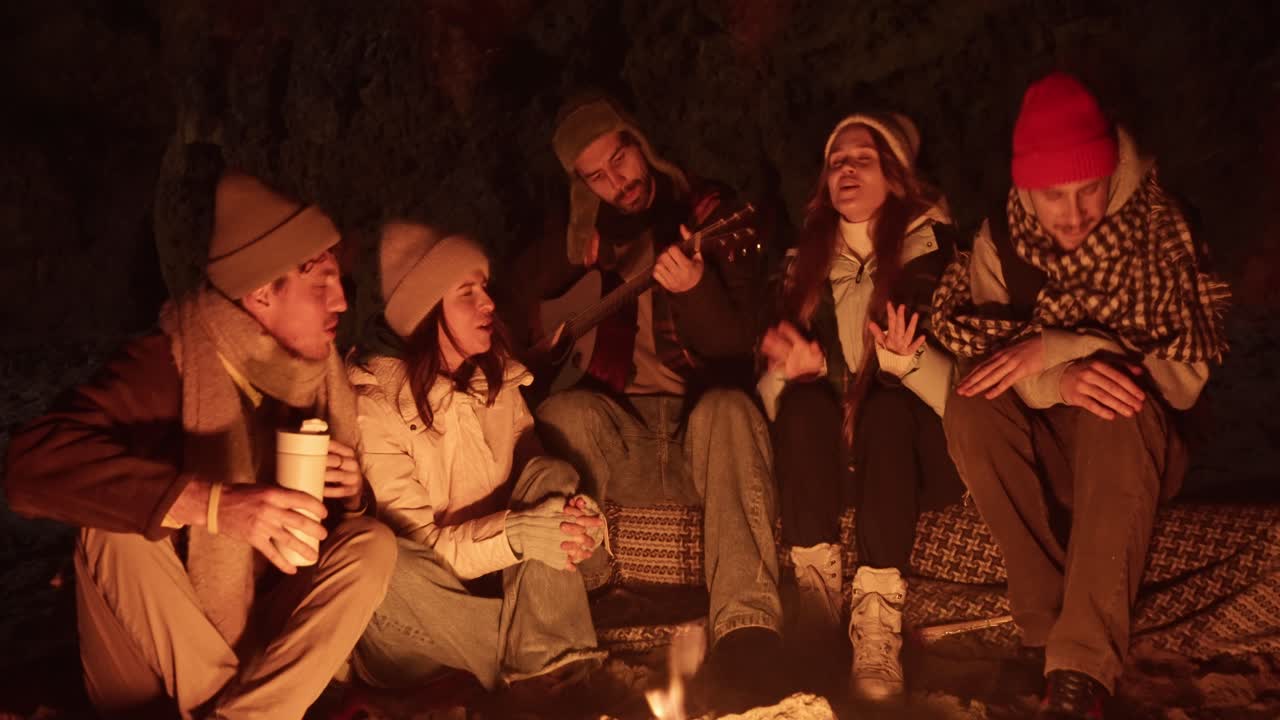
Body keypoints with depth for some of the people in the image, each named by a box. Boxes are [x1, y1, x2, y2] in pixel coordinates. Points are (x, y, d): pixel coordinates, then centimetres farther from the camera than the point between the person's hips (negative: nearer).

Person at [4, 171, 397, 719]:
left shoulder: (317, 375, -3)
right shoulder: (168, 364, -19)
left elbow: (345, 519, 8)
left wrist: (350, 494, -17)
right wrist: (210, 502, -48)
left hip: (258, 631, 4)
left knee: (372, 544, -17)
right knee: (118, 522, -29)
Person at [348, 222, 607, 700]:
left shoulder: (498, 376, 2)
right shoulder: (376, 401, -15)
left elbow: (536, 471, 2)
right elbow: (420, 545, -19)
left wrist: (576, 513, -22)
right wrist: (517, 535, -35)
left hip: (504, 574, 4)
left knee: (550, 477, -18)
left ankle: (553, 666, -30)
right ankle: (543, 668, -23)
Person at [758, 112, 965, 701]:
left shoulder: (931, 252, -2)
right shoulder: (805, 264, 6)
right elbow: (771, 397, 1)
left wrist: (909, 361, -34)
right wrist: (790, 370, -22)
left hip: (912, 453, -2)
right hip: (829, 459, 2)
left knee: (886, 405, -32)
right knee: (804, 400, -27)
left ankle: (877, 629, -39)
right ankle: (815, 610, -29)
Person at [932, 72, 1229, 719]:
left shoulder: (1155, 233, -5)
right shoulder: (999, 242, -1)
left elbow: (1185, 377, -11)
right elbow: (985, 356, -13)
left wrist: (1050, 349, -23)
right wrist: (1057, 381, -34)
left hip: (1131, 452, -1)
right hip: (1042, 452, 2)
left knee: (1117, 400, -35)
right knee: (970, 407, -29)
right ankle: (1053, 629, -28)